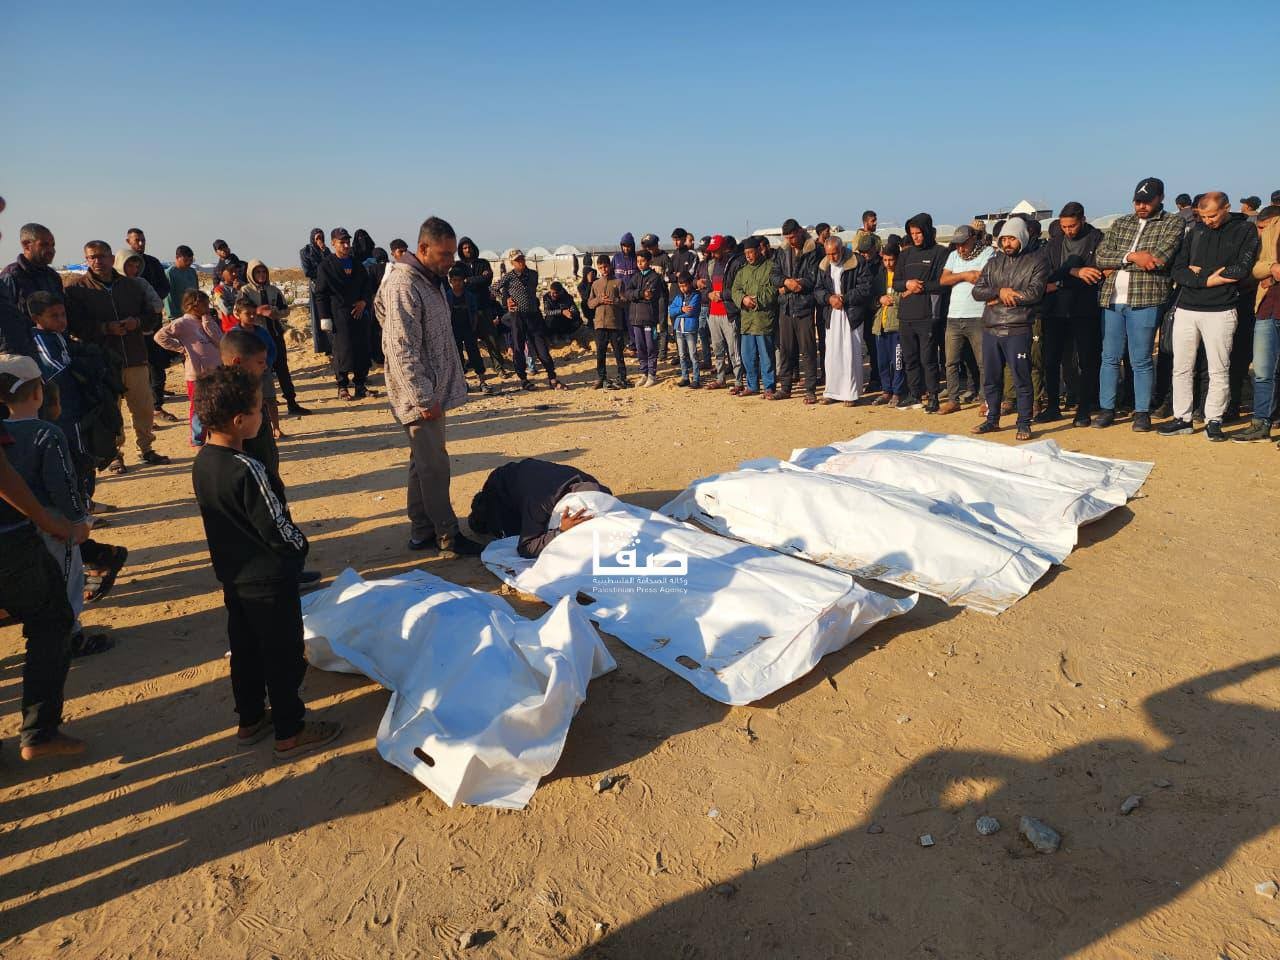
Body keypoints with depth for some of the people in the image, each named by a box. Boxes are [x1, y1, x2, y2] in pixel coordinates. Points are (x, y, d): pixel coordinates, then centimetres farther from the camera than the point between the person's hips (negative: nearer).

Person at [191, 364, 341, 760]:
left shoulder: (202, 462, -1)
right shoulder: (247, 470, -28)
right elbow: (276, 525, -23)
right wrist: (300, 546, -4)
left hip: (232, 575, 9)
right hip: (269, 579, -8)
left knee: (245, 649, 21)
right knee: (284, 656, 7)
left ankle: (250, 720, 37)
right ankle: (290, 732, 19)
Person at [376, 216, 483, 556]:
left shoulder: (431, 280, 13)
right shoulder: (404, 286, -18)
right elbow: (403, 350, -22)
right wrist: (424, 398, -21)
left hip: (435, 389, 10)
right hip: (422, 393, -10)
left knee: (425, 462, 14)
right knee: (434, 465, -2)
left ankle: (422, 532, 23)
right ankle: (447, 535, 9)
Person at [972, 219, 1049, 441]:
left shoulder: (1036, 261, 2)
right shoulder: (994, 263, 16)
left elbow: (1034, 293, -11)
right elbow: (977, 291, 6)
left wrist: (1000, 299, -7)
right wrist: (1000, 292, -11)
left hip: (1018, 330, -5)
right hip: (990, 329, 5)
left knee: (1022, 379, -2)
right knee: (991, 378, 11)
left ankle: (1024, 423, 7)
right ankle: (992, 419, 24)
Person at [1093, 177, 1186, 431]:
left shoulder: (1173, 223, 4)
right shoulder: (1121, 224, 15)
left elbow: (1159, 259, -12)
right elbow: (1100, 257, 2)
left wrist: (1116, 265, -7)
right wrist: (1132, 256, -13)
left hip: (1145, 300, -4)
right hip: (1112, 298, 4)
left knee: (1141, 360, 1)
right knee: (1110, 357, 8)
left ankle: (1142, 412, 10)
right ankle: (1106, 408, 15)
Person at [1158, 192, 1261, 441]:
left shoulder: (1245, 230, 3)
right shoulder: (1196, 231, 12)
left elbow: (1242, 269, -10)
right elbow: (1177, 270, 4)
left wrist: (1200, 272, -6)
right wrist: (1208, 279, -11)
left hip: (1220, 312, -3)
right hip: (1186, 309, 4)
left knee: (1218, 371, -1)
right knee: (1181, 369, 6)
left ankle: (1213, 421, 8)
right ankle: (1182, 418, 14)